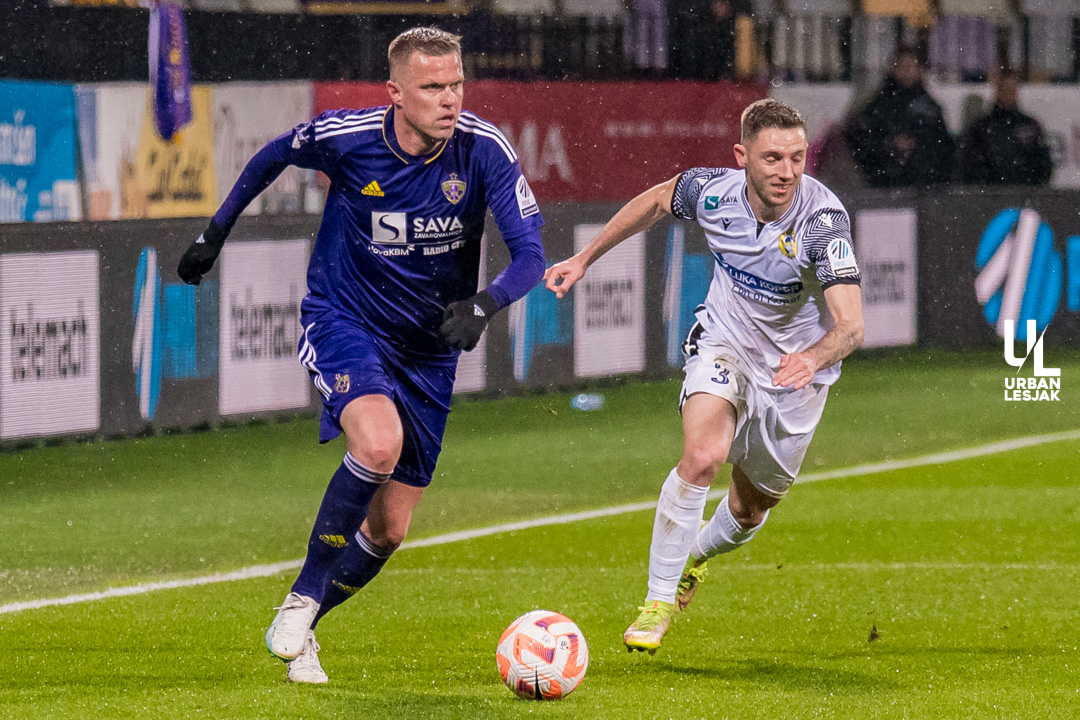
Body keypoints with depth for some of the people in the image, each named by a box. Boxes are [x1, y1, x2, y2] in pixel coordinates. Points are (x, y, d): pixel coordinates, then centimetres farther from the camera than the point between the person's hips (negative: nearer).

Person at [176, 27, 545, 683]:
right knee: (379, 443, -33)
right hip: (343, 321, -3)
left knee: (388, 531, 4)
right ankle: (302, 600, -15)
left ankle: (298, 630, 28)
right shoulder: (345, 137, -18)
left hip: (429, 346, 3)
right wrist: (215, 234, 11)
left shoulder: (485, 150, -17)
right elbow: (272, 157, 5)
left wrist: (485, 304, -38)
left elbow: (530, 254, -19)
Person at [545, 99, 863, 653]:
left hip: (796, 368, -1)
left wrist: (813, 358, -61)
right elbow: (655, 201, 5)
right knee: (702, 456, -28)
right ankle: (658, 600, -14)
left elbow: (850, 325, -40)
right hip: (723, 343, 1)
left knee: (748, 511, 14)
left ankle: (699, 552, 52)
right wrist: (584, 259, 10)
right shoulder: (713, 191, -20)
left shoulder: (822, 220, -32)